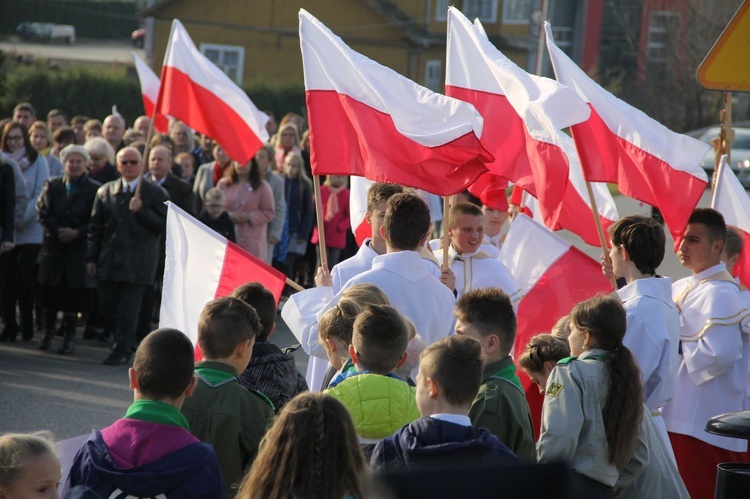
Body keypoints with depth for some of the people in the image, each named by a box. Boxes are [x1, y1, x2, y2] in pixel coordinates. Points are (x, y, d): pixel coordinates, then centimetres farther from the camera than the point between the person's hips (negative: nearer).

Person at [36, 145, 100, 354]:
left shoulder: (94, 189, -1)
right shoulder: (52, 186, 7)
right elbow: (43, 211, 1)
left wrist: (77, 232, -14)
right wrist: (57, 231, -11)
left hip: (79, 248, -2)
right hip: (53, 245, 2)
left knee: (74, 293, -3)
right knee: (50, 291, 6)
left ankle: (69, 336, 6)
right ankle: (48, 332, 20)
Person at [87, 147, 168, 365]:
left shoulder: (155, 194, 0)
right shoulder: (105, 192, 11)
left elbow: (162, 225, -7)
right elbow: (95, 227, 12)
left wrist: (141, 210, -20)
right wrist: (92, 257, 7)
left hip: (137, 263, -4)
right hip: (108, 262, 4)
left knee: (128, 309, -4)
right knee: (106, 306, 5)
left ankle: (122, 350, 5)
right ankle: (123, 341, 26)